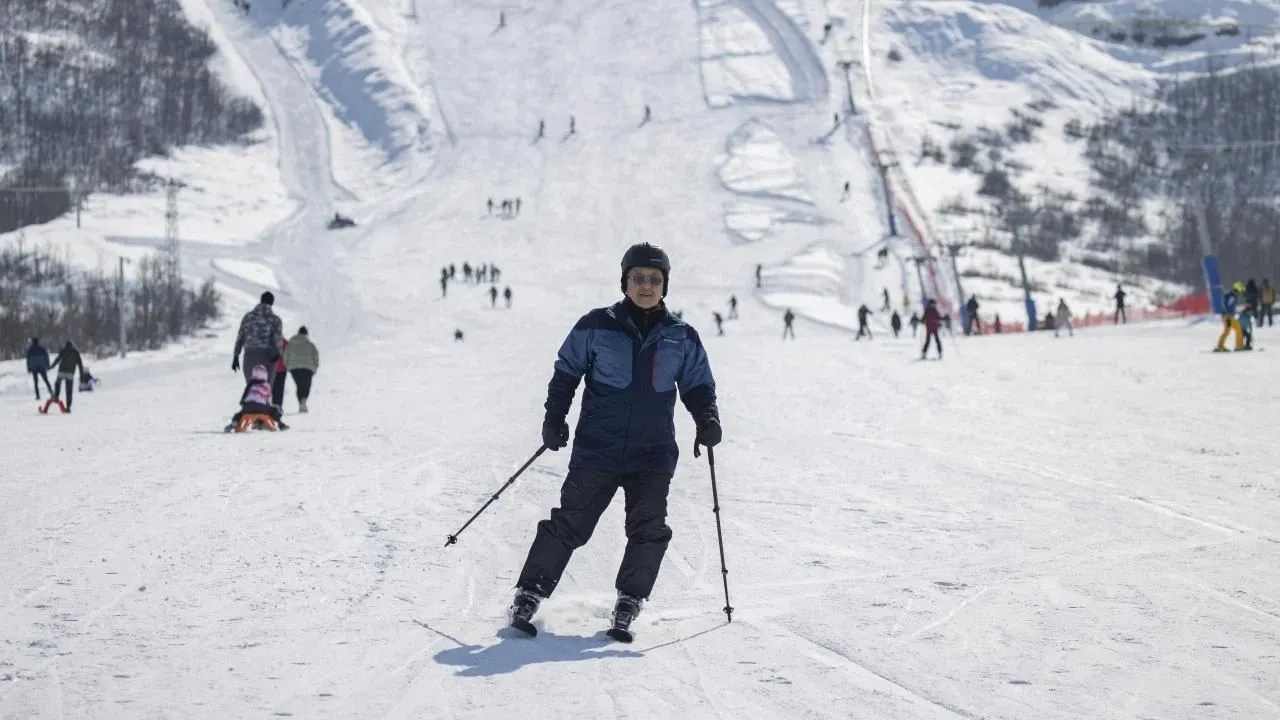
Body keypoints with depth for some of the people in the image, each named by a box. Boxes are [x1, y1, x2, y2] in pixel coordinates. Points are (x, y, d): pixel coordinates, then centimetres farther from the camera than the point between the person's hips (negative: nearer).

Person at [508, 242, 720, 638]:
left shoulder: (682, 338, 8)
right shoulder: (597, 326, 1)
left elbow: (698, 385, 16)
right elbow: (566, 372, 9)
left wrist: (707, 419, -2)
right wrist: (555, 416, -2)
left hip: (653, 453, 2)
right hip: (597, 447, -2)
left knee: (649, 528, -8)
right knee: (570, 523, -2)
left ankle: (629, 600, 7)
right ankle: (530, 592, 8)